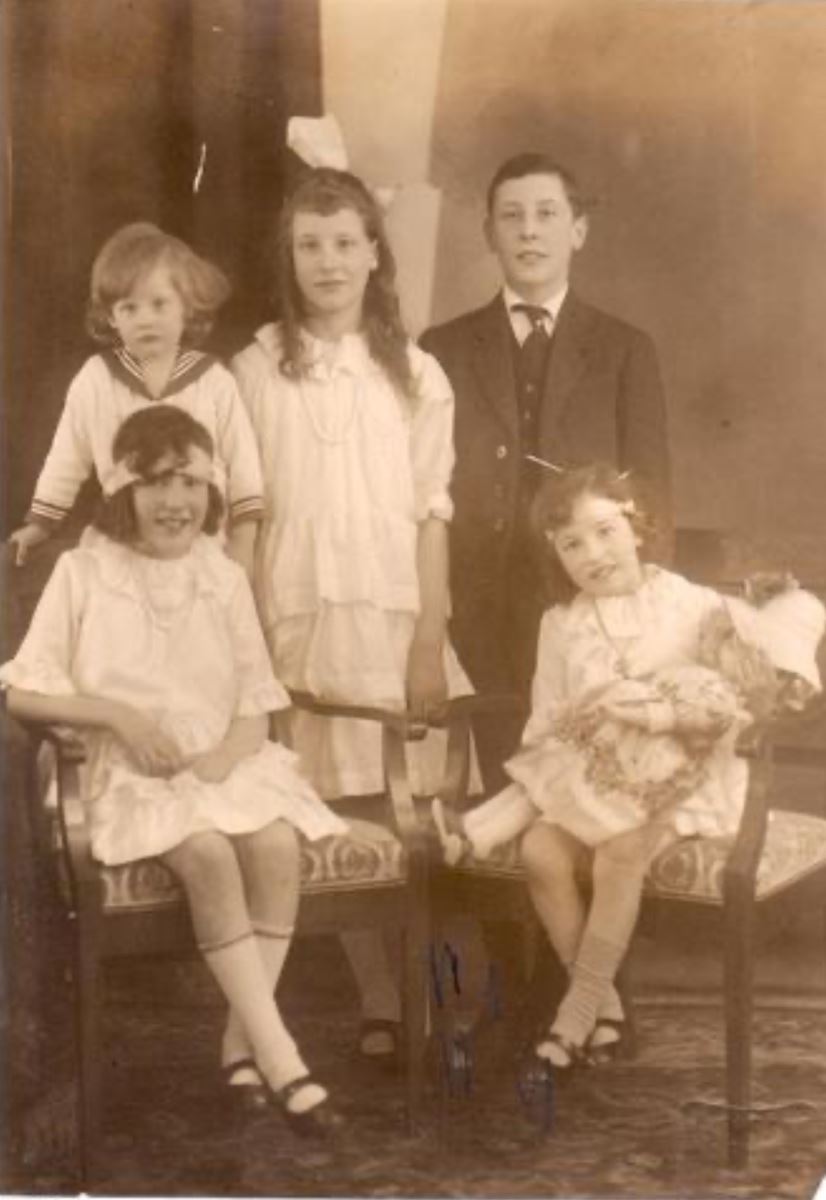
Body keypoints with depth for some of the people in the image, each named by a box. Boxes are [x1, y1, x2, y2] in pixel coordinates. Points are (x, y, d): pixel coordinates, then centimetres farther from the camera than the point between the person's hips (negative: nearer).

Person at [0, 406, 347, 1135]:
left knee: (277, 842, -29)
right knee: (206, 851, -33)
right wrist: (115, 714, -14)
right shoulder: (83, 573, 1)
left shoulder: (225, 577, 10)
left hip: (226, 763, 3)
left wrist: (226, 755, -13)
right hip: (134, 774, -3)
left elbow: (256, 701, 7)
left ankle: (243, 1038, -15)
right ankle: (278, 1050, -26)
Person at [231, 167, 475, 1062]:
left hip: (394, 618, 0)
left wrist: (430, 641, -5)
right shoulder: (256, 370, 3)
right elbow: (245, 516, 2)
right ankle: (379, 1004, 13)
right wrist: (253, 643, -4)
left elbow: (431, 514, 2)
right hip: (300, 621, 0)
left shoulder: (416, 375, 5)